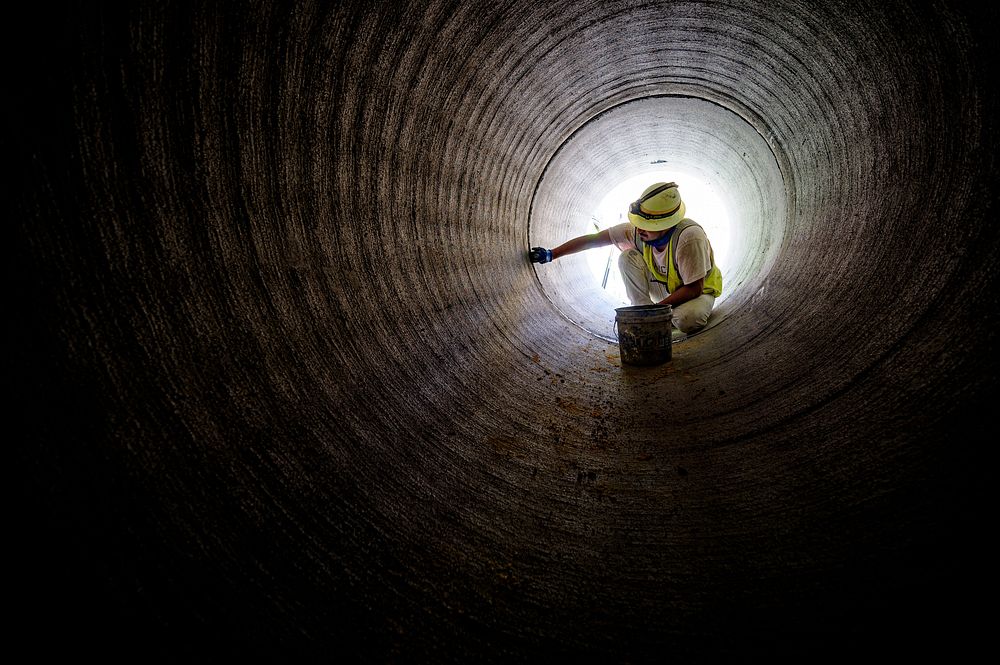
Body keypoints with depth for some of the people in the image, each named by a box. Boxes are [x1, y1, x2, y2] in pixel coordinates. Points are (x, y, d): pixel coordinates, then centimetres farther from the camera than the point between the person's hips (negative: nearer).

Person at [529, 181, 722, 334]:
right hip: (664, 287, 4)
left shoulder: (689, 237, -36)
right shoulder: (637, 230, -21)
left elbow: (694, 288, -30)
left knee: (686, 321, -39)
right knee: (628, 258, -20)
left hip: (699, 291, -4)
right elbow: (592, 240, -16)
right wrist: (551, 254, -19)